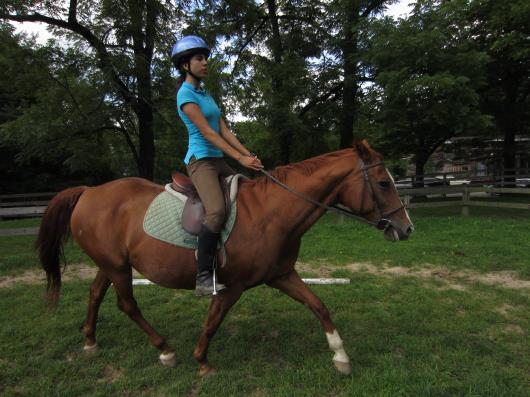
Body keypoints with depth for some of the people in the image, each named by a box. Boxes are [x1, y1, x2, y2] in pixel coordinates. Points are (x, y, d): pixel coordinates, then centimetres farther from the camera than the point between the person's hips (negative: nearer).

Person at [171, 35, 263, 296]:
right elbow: (207, 132, -14)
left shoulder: (205, 95, 21)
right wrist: (240, 158, -18)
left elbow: (224, 130, 13)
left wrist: (249, 155, 2)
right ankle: (203, 278, -23)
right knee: (217, 211, -30)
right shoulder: (185, 94, -5)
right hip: (200, 160, -9)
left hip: (218, 160, 9)